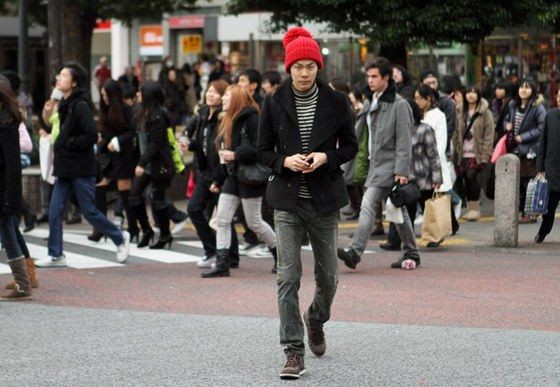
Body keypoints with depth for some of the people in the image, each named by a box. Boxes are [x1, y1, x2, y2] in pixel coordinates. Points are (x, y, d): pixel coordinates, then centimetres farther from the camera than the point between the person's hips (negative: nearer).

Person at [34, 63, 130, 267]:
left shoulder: (81, 106, -15)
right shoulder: (64, 105, 12)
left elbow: (91, 135, -22)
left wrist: (67, 144, -16)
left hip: (81, 169, -8)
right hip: (65, 168, 8)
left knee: (89, 212, 1)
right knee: (54, 211, 2)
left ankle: (120, 238, 21)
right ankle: (55, 255, 6)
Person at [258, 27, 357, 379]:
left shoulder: (336, 102, 0)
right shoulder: (275, 104, 0)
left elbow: (351, 146, 7)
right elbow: (263, 151, 6)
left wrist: (326, 157, -12)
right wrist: (285, 161, -14)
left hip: (324, 199, 1)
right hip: (287, 199, -1)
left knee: (328, 276, 10)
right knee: (288, 276, -8)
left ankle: (316, 320, 42)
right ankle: (294, 353, -6)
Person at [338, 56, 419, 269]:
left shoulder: (399, 105, -8)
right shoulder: (369, 104, 16)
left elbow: (404, 141, -12)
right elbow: (363, 136, 20)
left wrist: (402, 171, -17)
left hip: (390, 165, -8)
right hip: (376, 164, 8)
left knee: (368, 205, -18)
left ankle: (355, 251, -25)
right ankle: (411, 253, 19)